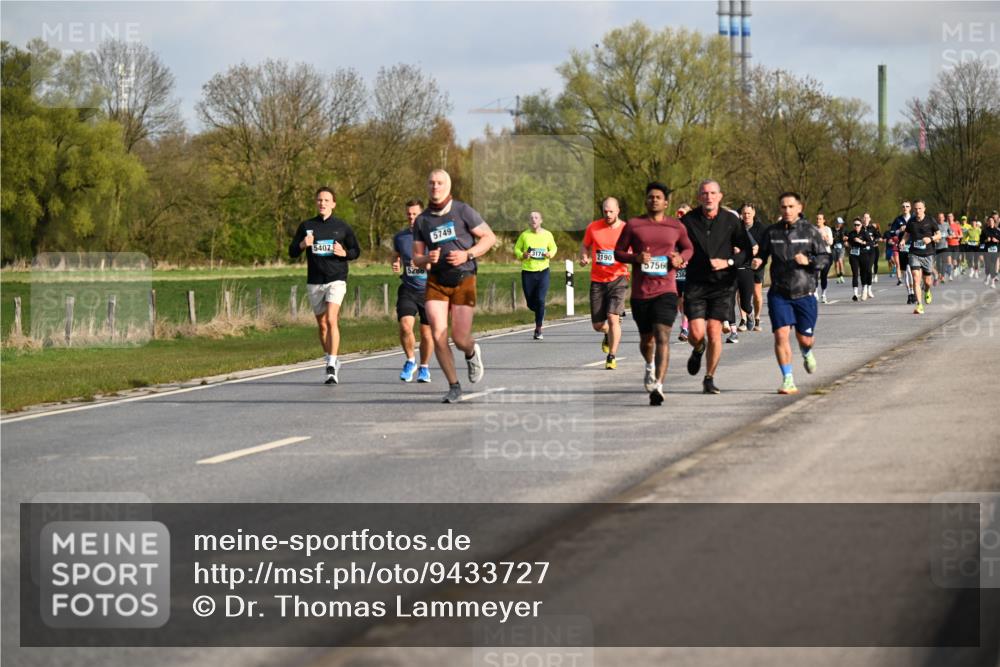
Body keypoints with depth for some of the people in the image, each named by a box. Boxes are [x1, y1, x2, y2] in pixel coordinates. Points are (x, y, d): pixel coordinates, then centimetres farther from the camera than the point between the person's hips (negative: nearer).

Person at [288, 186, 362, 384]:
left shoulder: (342, 227, 4)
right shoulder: (306, 226, 8)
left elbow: (356, 251, 12)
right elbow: (292, 252, 9)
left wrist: (344, 253, -10)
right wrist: (302, 245, -12)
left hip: (336, 280, -3)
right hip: (314, 282, 3)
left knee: (331, 320, -19)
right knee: (322, 325, 10)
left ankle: (332, 367, -22)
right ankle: (332, 361, 27)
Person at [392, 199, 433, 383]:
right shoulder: (399, 237, 7)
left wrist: (424, 264, -22)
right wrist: (395, 266, 1)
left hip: (428, 290, -2)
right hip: (407, 290, 2)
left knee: (427, 333, 4)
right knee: (405, 326, -18)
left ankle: (424, 367, 27)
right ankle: (410, 361, 6)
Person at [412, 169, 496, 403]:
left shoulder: (462, 211, -3)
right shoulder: (422, 220, 7)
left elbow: (490, 237, 0)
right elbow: (416, 257, 11)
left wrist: (467, 254, -14)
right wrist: (427, 258, -12)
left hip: (463, 280, -2)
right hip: (436, 282, 2)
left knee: (460, 339, -8)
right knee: (438, 335, -12)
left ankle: (472, 353, 32)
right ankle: (454, 387, 2)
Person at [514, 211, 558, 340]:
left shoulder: (547, 235, 1)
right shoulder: (524, 235, -2)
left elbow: (553, 247, 15)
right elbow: (516, 249, 7)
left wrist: (550, 254, -7)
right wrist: (522, 255, -14)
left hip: (543, 271, -1)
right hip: (527, 272, 1)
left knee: (540, 300, -13)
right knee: (531, 303, 5)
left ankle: (538, 329, -1)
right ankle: (541, 313, 42)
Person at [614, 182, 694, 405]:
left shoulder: (676, 227, 7)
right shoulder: (633, 225, 4)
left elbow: (688, 248, 21)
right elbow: (618, 252, 7)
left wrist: (680, 258, -2)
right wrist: (636, 258, -14)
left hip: (666, 290, -1)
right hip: (640, 292, 1)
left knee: (662, 337, -17)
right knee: (646, 339, 16)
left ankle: (657, 385, -25)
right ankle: (650, 366, 50)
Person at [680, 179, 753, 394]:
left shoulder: (731, 221, 0)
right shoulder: (688, 220, 0)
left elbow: (747, 250, 4)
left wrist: (728, 262, -11)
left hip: (722, 283, 0)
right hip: (695, 284, 0)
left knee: (714, 332, -5)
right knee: (696, 333, -9)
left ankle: (709, 379, 10)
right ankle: (698, 350, 29)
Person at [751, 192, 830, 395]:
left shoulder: (810, 232, -1)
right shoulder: (772, 232, 3)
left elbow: (825, 258, 0)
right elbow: (762, 254, 12)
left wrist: (808, 261, -19)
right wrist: (757, 262, -11)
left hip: (805, 293, 0)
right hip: (779, 294, 1)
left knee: (805, 339, 7)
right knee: (781, 334, -13)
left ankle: (807, 354, 45)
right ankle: (788, 380, -5)